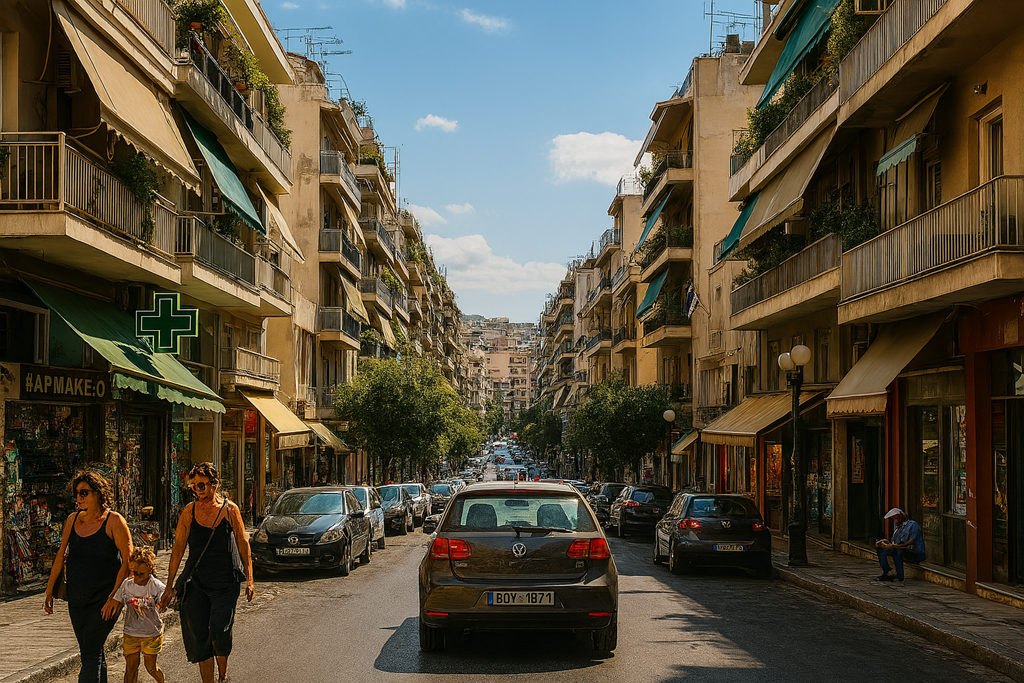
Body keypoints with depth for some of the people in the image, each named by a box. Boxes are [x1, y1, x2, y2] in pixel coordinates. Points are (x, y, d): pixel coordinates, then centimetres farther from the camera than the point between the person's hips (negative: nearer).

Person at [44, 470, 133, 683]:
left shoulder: (114, 521, -11)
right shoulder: (73, 520, 6)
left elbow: (128, 560, -13)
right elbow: (61, 555, 13)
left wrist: (115, 596, -18)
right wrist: (49, 591, 11)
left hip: (105, 599, -6)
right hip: (76, 599, 6)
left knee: (90, 651, -11)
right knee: (90, 652, 12)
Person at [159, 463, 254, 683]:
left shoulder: (230, 509, -1)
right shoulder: (189, 512, 2)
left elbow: (243, 544, 4)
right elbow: (178, 548, 6)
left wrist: (249, 579, 0)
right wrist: (169, 586, 5)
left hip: (225, 582, -2)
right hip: (196, 583, 2)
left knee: (219, 632, -14)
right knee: (199, 638, 4)